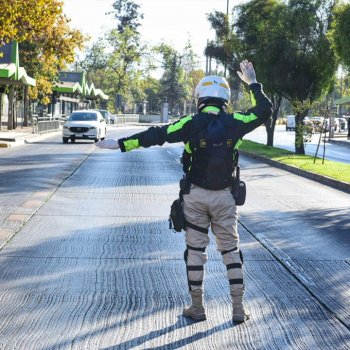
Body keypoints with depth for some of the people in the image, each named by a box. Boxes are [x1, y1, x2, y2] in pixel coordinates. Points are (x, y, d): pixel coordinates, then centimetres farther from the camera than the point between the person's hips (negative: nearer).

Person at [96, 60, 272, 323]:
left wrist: (121, 144, -6)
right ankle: (238, 308, 9)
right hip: (224, 197, 1)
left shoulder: (193, 123, -10)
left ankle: (197, 308, 13)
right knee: (231, 250, 10)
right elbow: (264, 111, 8)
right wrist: (253, 84, 19)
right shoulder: (234, 123, -6)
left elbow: (157, 135, -11)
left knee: (195, 250, 8)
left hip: (196, 195, -1)